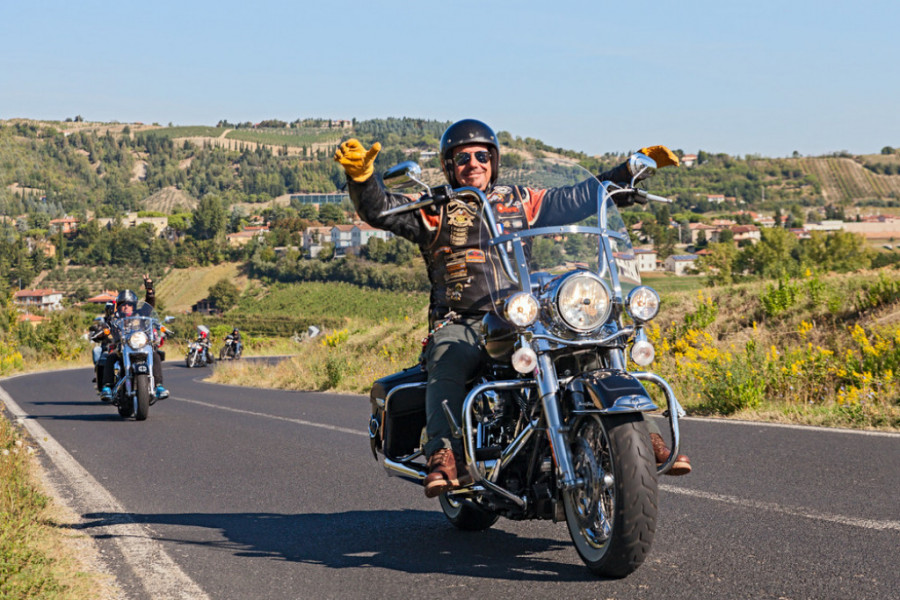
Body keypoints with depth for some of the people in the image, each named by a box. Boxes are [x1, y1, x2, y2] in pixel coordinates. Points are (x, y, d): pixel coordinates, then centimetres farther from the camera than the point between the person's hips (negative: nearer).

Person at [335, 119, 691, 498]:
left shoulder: (521, 201, 20)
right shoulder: (434, 210, 11)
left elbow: (581, 198, 27)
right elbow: (378, 209, -2)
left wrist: (633, 169, 22)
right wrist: (361, 176, -23)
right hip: (460, 325, -2)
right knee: (446, 368, -36)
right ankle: (443, 454, -46)